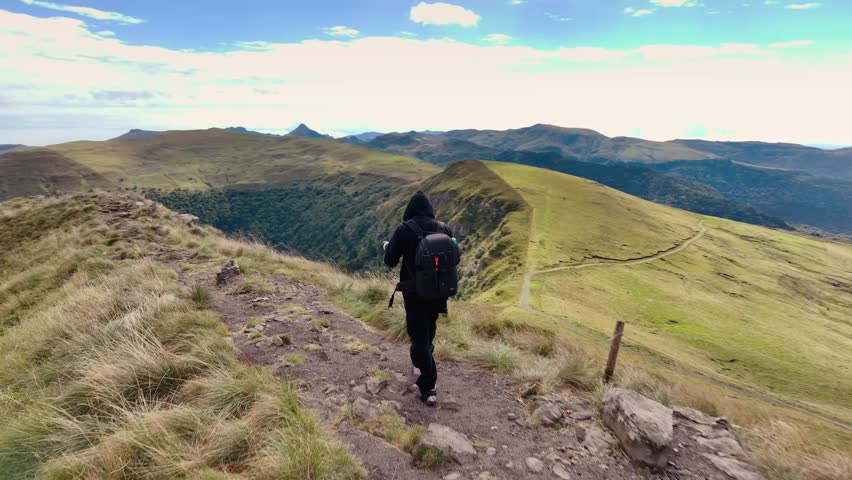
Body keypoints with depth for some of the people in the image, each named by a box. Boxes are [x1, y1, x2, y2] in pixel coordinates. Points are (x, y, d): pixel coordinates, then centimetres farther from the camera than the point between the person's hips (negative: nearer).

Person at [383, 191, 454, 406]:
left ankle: (428, 387, 5)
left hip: (414, 291, -4)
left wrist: (387, 247, 13)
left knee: (419, 336, 4)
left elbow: (390, 261, -8)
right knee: (428, 330, 27)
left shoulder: (403, 230, -14)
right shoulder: (444, 228, -4)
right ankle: (421, 360, 51)